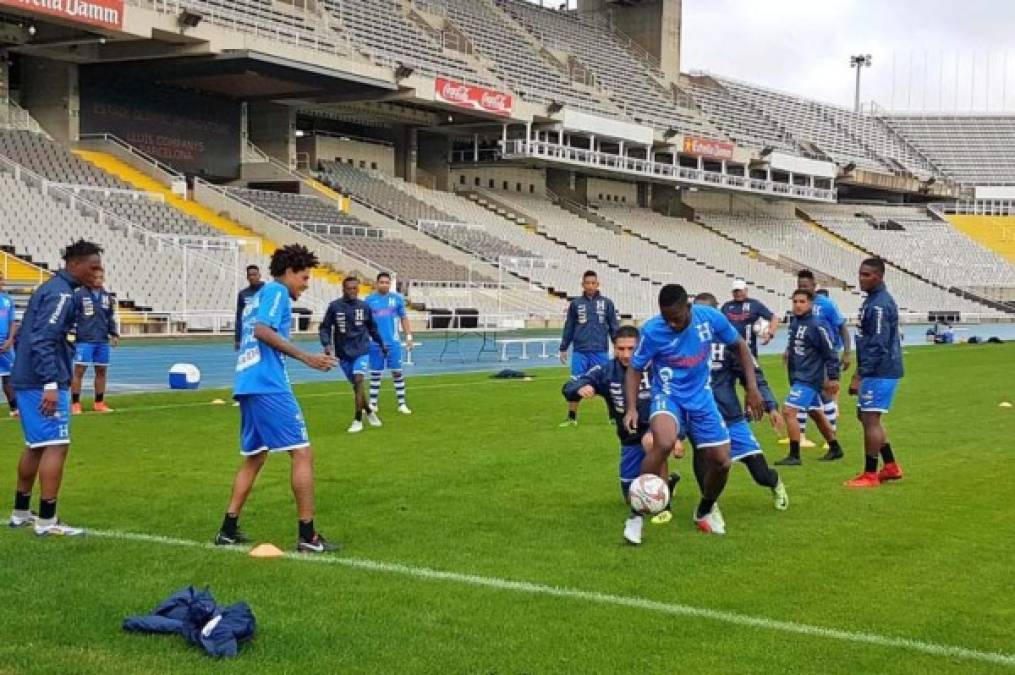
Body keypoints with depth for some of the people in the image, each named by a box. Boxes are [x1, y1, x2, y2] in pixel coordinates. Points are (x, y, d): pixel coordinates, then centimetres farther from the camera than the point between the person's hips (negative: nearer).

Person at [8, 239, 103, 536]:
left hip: (26, 380, 10)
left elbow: (23, 337, 23)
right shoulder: (61, 293, -14)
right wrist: (51, 384, -27)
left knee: (35, 445, 17)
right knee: (56, 446, -9)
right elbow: (43, 341, -23)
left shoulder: (49, 288, 17)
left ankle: (20, 513, 26)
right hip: (43, 384, -10)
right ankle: (47, 521, -8)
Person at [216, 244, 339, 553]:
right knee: (302, 452, -6)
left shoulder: (259, 295, 24)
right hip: (269, 385, -10)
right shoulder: (276, 291, -3)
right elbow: (263, 330, -17)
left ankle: (229, 530, 15)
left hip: (246, 384, 10)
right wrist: (306, 357, -20)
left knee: (254, 457, 17)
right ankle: (307, 536, -7)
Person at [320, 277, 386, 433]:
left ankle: (358, 420, -11)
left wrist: (381, 344, 21)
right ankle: (368, 412, 34)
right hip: (343, 353, 1)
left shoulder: (364, 307, 1)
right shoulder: (335, 306, -6)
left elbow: (372, 328, 16)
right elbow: (325, 327, -3)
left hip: (361, 351, -1)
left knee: (358, 381, -17)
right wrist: (327, 344, -18)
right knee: (356, 385, 10)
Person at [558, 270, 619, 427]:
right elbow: (569, 328, 11)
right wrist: (563, 348, 10)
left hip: (600, 352, -1)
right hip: (580, 352, 1)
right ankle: (571, 418, 10)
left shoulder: (607, 303, 4)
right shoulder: (576, 304, 6)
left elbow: (614, 326, 7)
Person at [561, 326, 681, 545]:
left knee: (651, 440, -42)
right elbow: (568, 388, -15)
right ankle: (668, 482, 45)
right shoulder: (606, 372, -11)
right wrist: (580, 389, -39)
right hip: (630, 439, 4)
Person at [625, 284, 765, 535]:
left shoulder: (710, 318, -15)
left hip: (701, 397, 4)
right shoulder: (652, 331, -20)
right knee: (664, 443, -34)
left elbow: (739, 346, 2)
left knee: (721, 461, 0)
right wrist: (631, 408, -21)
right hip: (668, 395, -3)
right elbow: (635, 368, -7)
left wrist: (752, 388, -2)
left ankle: (705, 511, 32)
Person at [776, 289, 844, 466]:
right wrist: (789, 351, 8)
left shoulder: (817, 325, -16)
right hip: (798, 376, 9)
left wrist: (833, 377, -12)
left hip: (809, 377, -9)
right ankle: (835, 449, 36)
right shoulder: (794, 322, 7)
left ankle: (794, 456, -10)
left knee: (789, 411, -16)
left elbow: (830, 352, -13)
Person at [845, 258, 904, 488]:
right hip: (877, 371, 11)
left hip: (880, 372, -11)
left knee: (870, 419, -6)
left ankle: (870, 475, 1)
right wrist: (861, 372, 22)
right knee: (865, 416, 17)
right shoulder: (873, 300, 14)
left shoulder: (880, 304, -18)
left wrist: (859, 376, -22)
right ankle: (891, 467, 24)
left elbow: (877, 345, -22)